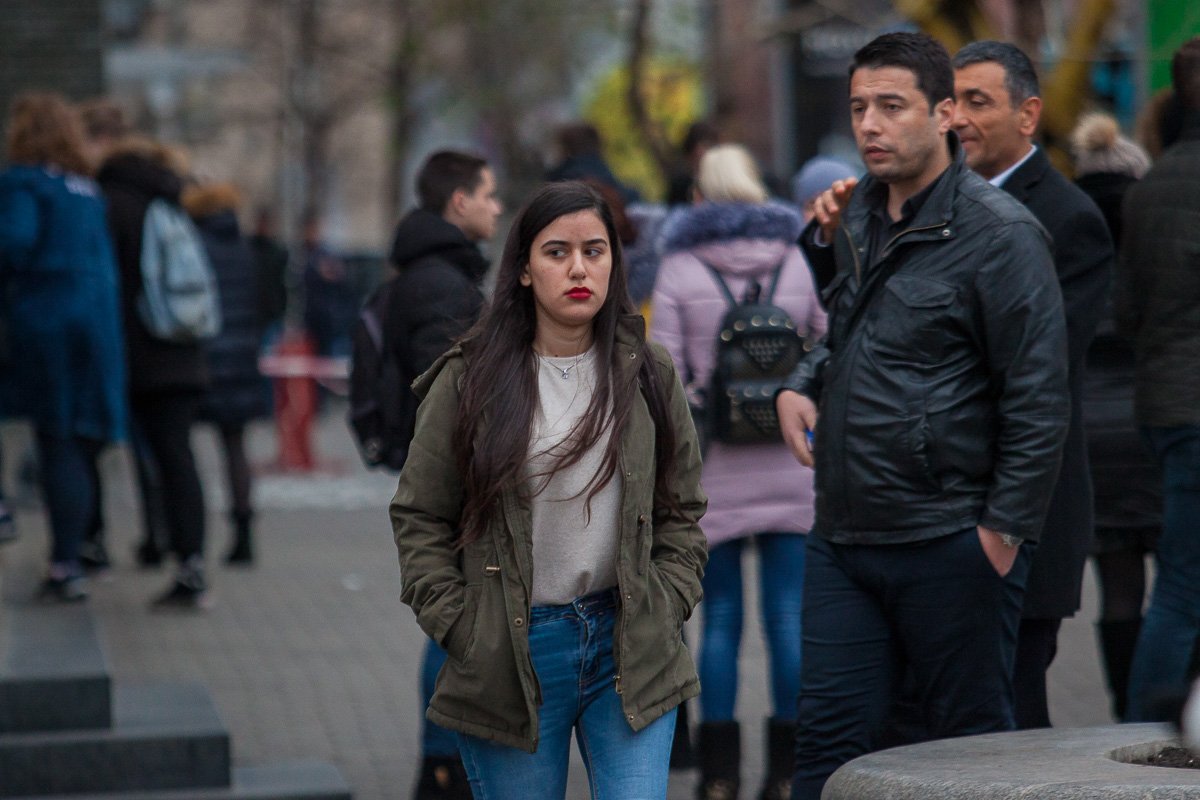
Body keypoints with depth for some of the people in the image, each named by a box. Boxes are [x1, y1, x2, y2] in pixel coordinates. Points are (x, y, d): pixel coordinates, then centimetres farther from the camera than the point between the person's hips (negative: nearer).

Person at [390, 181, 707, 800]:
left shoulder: (649, 376, 6)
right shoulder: (468, 382, -2)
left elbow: (681, 511, 12)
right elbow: (419, 519, 1)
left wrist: (666, 610, 1)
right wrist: (461, 631, -6)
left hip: (631, 652, 2)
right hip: (512, 653, -1)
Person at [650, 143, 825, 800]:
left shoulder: (679, 272, -1)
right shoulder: (799, 263, 6)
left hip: (714, 471, -1)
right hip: (790, 470, 1)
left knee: (720, 619, 5)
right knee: (790, 617, 5)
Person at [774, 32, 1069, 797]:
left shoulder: (999, 233, -12)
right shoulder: (860, 217, 11)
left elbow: (1039, 399, -14)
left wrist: (1004, 532, -16)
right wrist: (801, 386, 8)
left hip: (949, 550, -7)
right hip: (843, 536, 7)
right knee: (829, 738, 7)